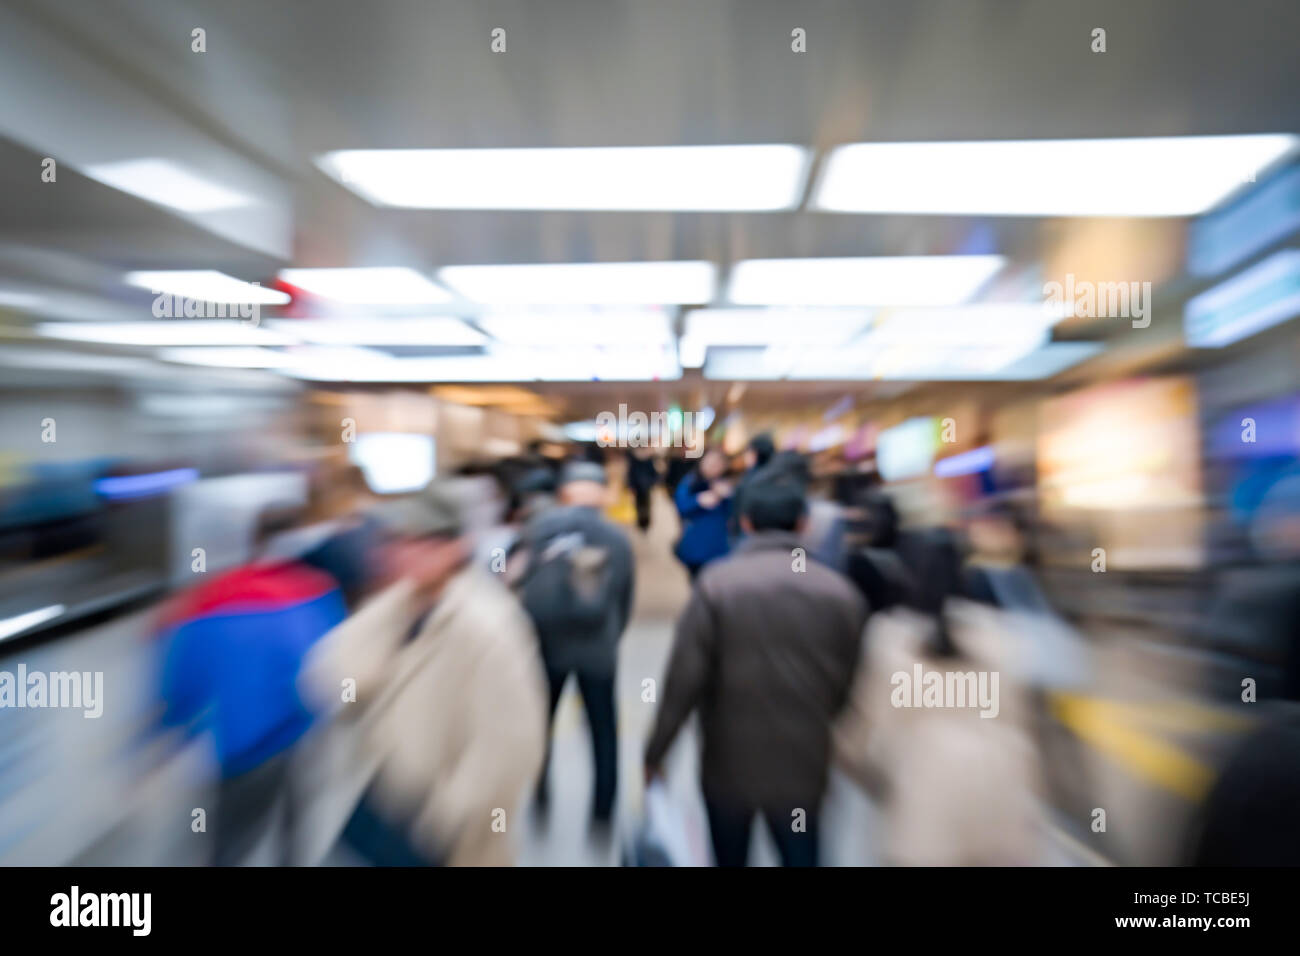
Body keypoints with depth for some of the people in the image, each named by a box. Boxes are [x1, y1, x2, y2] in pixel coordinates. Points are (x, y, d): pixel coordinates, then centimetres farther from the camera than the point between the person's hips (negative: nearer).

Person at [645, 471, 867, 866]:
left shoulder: (716, 582, -18)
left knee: (730, 856, 25)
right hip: (805, 763, 1)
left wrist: (655, 751, -4)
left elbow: (684, 678, -17)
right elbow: (848, 685, -3)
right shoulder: (841, 592, -10)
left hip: (729, 760, -1)